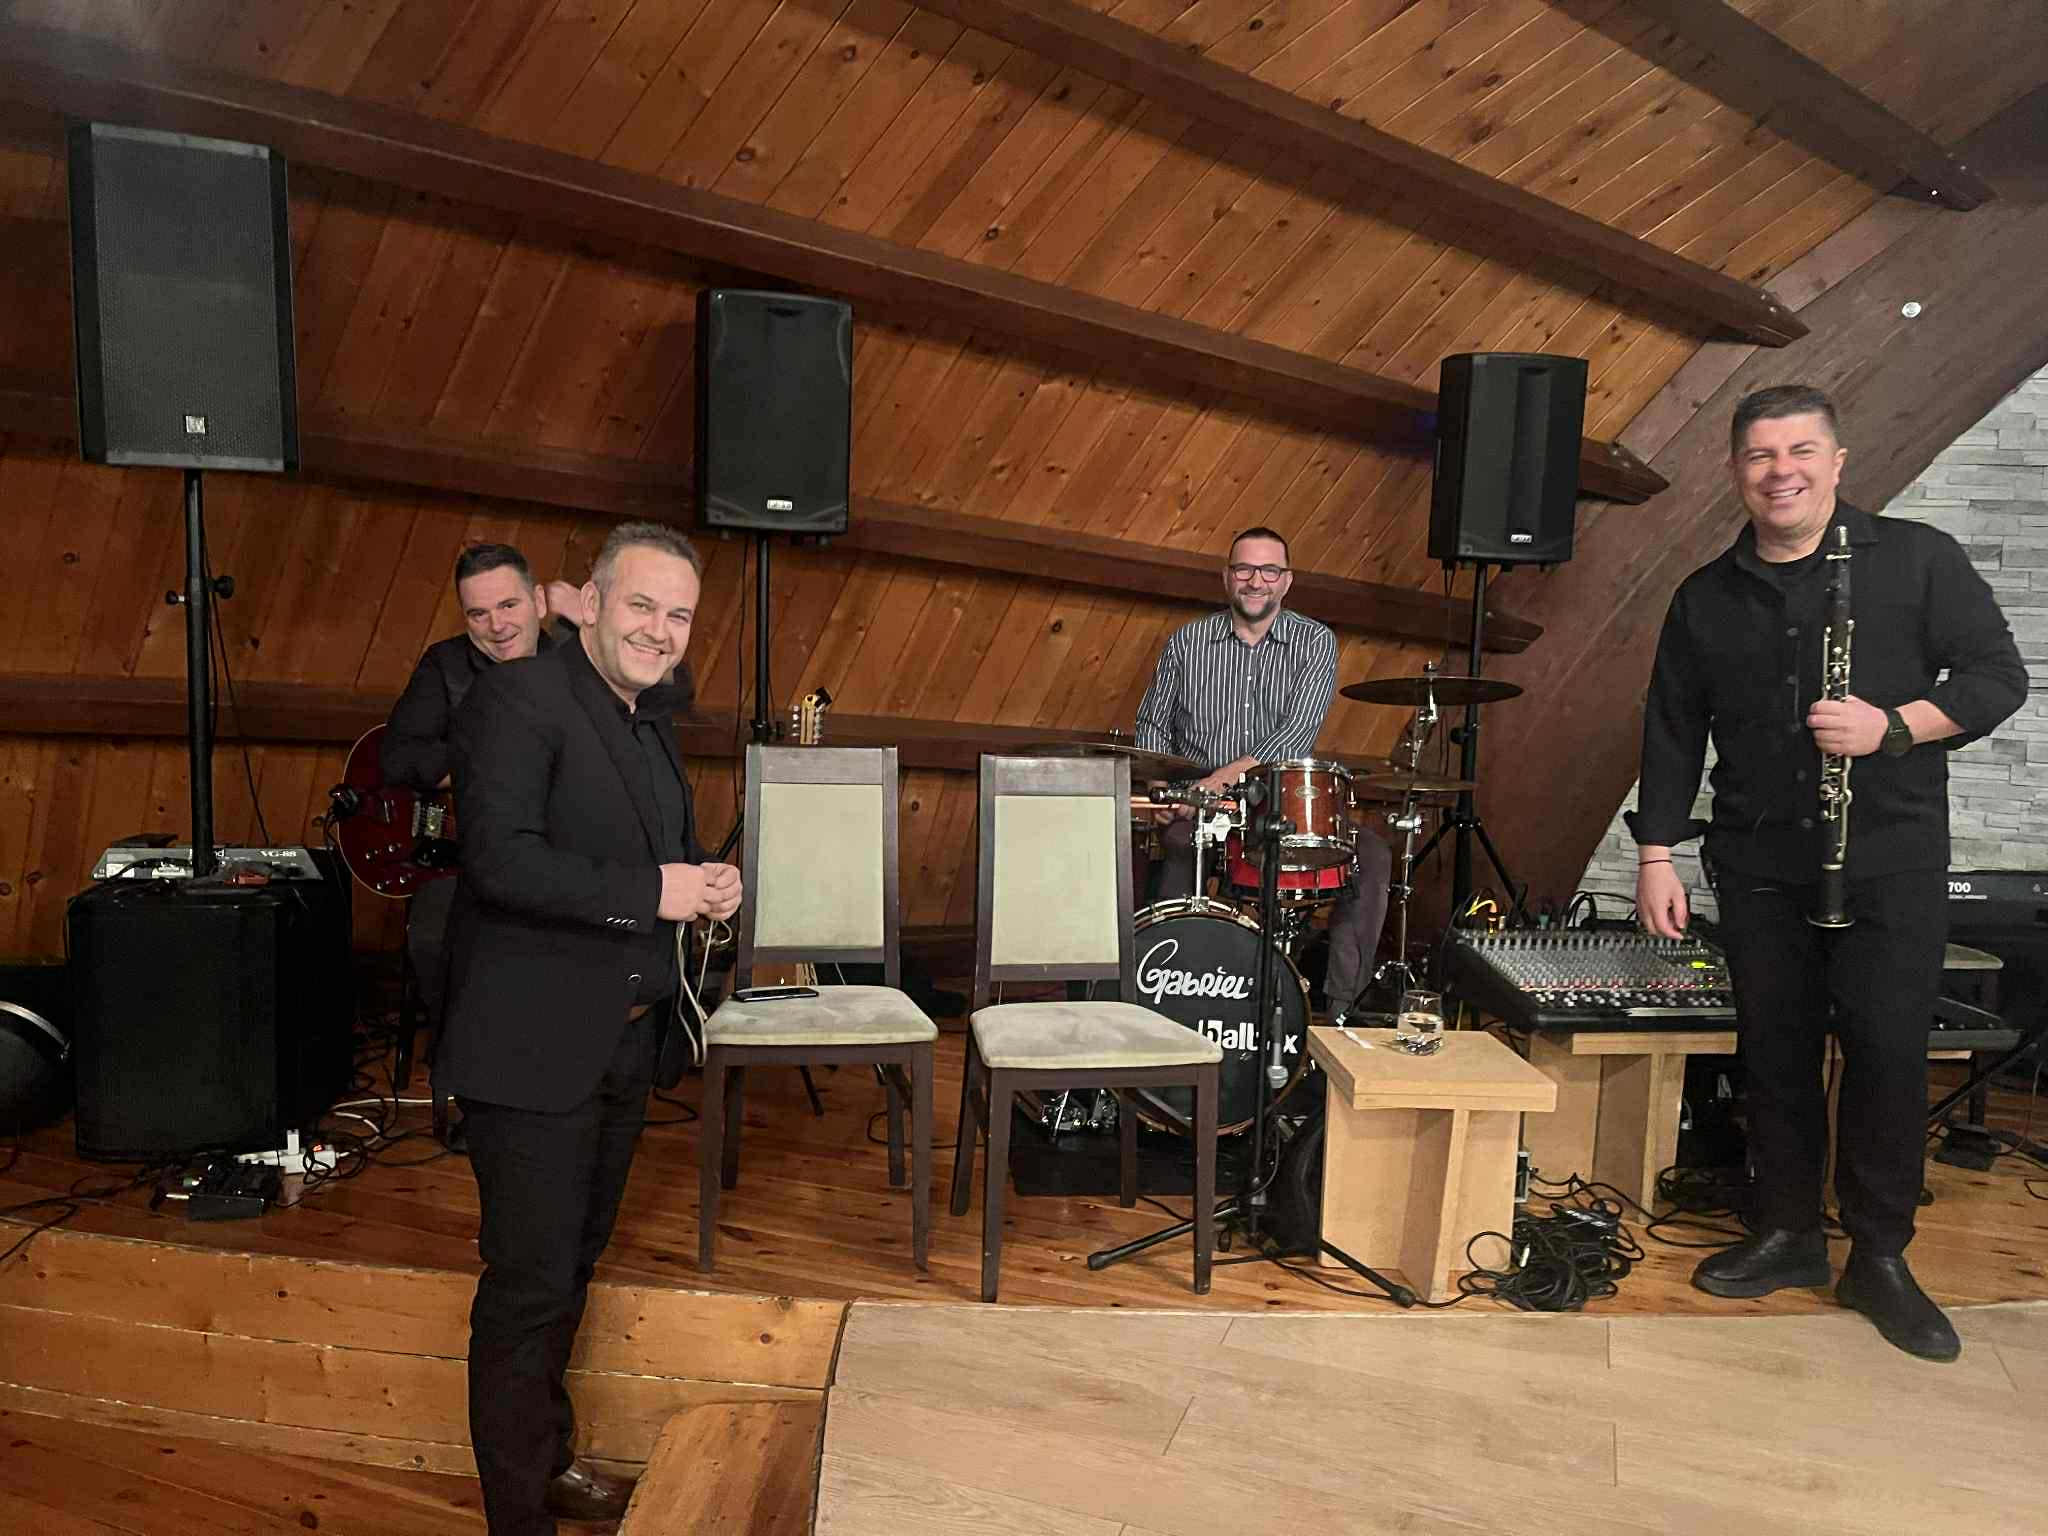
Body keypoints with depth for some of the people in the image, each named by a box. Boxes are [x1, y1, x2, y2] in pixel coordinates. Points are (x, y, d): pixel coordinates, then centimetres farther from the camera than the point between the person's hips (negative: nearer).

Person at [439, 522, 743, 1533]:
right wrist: (654, 891, -23)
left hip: (623, 1044, 9)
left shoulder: (652, 728, 13)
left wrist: (707, 887, 0)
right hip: (533, 1049, -9)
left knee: (572, 1267, 22)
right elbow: (501, 858, -26)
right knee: (529, 1286, 1)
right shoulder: (518, 700, -14)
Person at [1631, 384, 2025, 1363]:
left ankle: (1880, 1259, 15)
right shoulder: (1706, 599, 8)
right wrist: (1656, 855, 5)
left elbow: (1998, 674, -1)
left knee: (1887, 1053, -1)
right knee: (1775, 1053, 8)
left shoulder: (1918, 560, 0)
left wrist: (1895, 724, -19)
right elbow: (1672, 733, 10)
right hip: (1759, 869, 3)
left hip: (1891, 861, -2)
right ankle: (1787, 1234, 24)